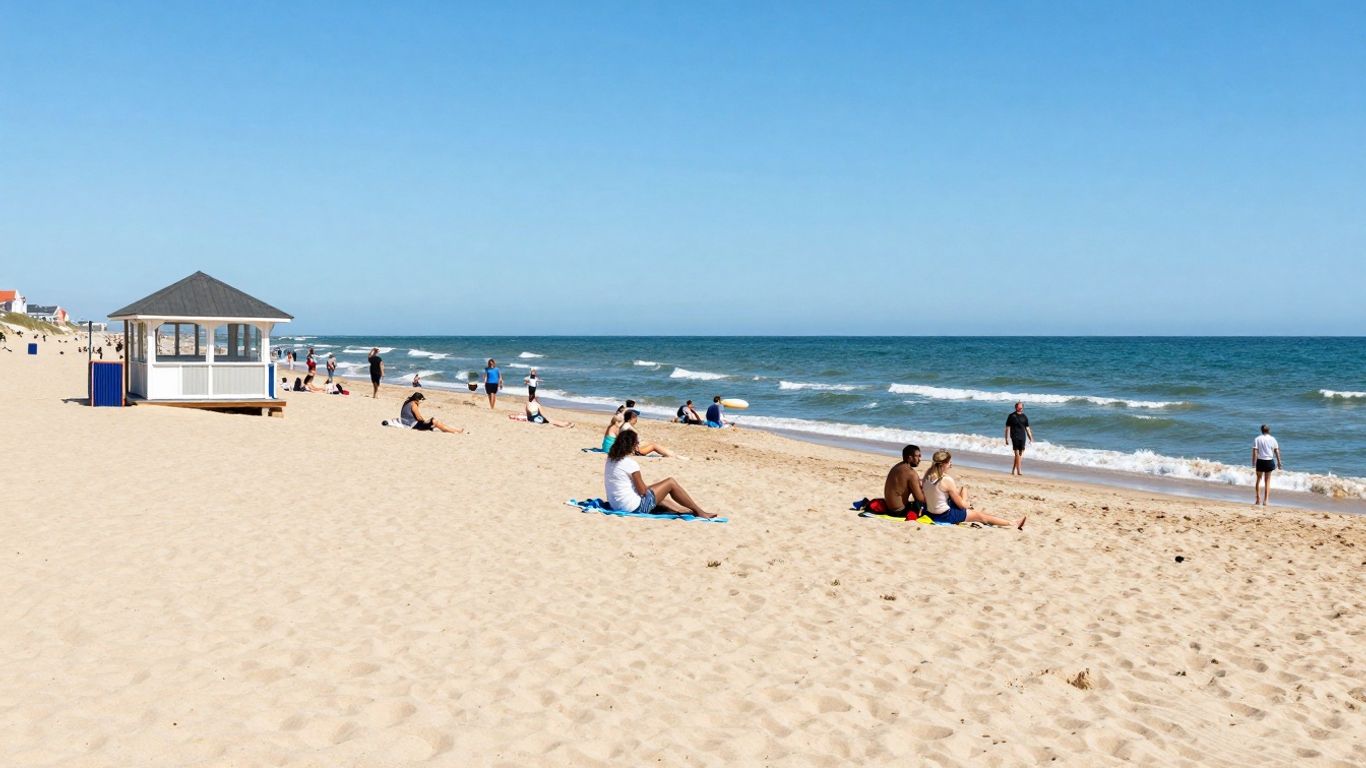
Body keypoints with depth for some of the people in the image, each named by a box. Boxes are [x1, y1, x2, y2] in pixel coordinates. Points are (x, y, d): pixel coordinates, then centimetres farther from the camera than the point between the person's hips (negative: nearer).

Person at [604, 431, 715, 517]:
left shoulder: (610, 460, 4)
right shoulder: (630, 463, -22)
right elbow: (642, 490, -14)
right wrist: (646, 488, 5)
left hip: (616, 505, 9)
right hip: (636, 507, -9)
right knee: (671, 482, 5)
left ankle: (688, 511, 44)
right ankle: (699, 512, 17)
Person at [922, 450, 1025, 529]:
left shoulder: (928, 476, -3)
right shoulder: (947, 480, -23)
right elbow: (961, 504, -12)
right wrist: (969, 506, 12)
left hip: (931, 513, 7)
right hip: (945, 516, -7)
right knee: (981, 516, 9)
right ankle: (1014, 524, 19)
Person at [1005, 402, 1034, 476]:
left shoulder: (1024, 417, 10)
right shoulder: (1011, 416, -1)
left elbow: (1027, 428, 15)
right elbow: (1007, 428, 0)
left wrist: (1030, 438, 11)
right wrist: (1007, 439, -5)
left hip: (1022, 437, 4)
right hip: (1015, 437, -4)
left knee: (1021, 454, 5)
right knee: (1017, 453, -10)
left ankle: (1014, 469, 17)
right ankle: (1019, 470, -10)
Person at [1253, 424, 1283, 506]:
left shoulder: (1257, 439, -4)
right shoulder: (1272, 439, 1)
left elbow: (1255, 452, -10)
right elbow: (1277, 451, 2)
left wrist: (1253, 463, -8)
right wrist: (1279, 462, 10)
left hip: (1260, 461, -1)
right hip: (1269, 461, 1)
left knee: (1259, 479, 15)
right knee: (1267, 481, 8)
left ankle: (1258, 499, 9)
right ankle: (1265, 500, 4)